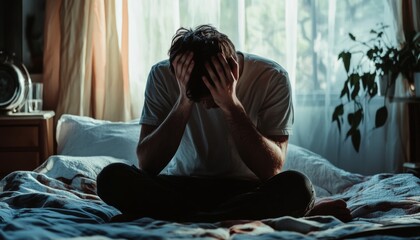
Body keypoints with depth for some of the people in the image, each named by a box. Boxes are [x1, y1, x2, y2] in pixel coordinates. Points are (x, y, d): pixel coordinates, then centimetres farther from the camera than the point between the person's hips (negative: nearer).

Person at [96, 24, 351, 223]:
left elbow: (271, 170, -20)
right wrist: (185, 101, -28)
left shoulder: (272, 77, -15)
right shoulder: (163, 76, -12)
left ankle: (170, 218, -26)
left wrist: (231, 105, -30)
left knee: (298, 186, -33)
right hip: (184, 186, 2)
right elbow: (146, 165, -18)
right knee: (112, 177, -26)